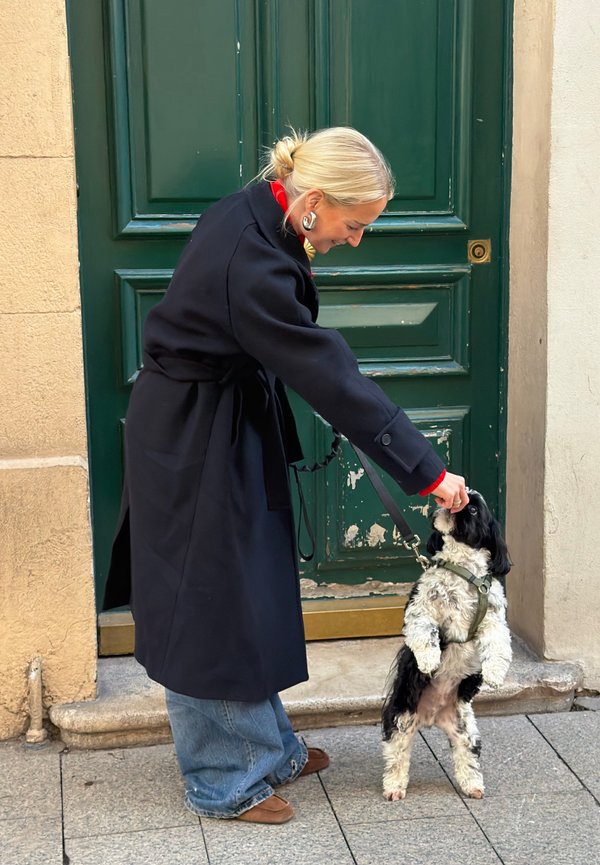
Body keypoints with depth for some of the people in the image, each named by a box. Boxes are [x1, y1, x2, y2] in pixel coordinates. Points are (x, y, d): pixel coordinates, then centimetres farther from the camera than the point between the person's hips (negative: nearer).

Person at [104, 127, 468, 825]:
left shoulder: (252, 214, -3)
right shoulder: (251, 266, -32)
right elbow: (333, 377, -30)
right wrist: (428, 472, -24)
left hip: (226, 423, 10)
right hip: (193, 445, -10)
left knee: (249, 592, 19)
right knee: (210, 604, 4)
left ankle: (267, 746, 35)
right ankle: (223, 782, 21)